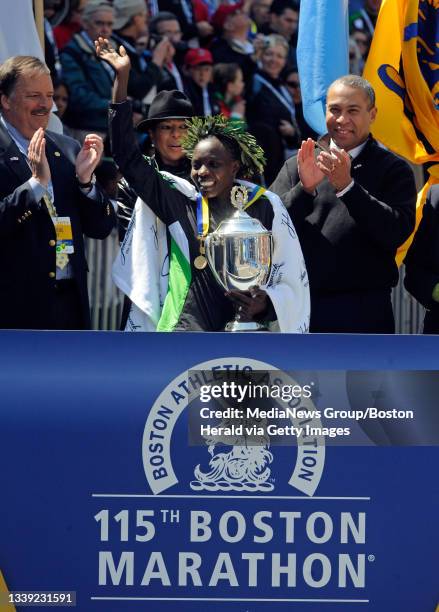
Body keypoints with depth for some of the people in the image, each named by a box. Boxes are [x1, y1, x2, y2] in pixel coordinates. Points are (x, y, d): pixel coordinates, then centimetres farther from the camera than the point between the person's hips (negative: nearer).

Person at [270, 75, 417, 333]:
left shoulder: (393, 170, 2)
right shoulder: (295, 167, 10)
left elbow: (397, 231, -13)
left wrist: (347, 186, -20)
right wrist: (304, 189, -16)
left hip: (362, 314, -2)